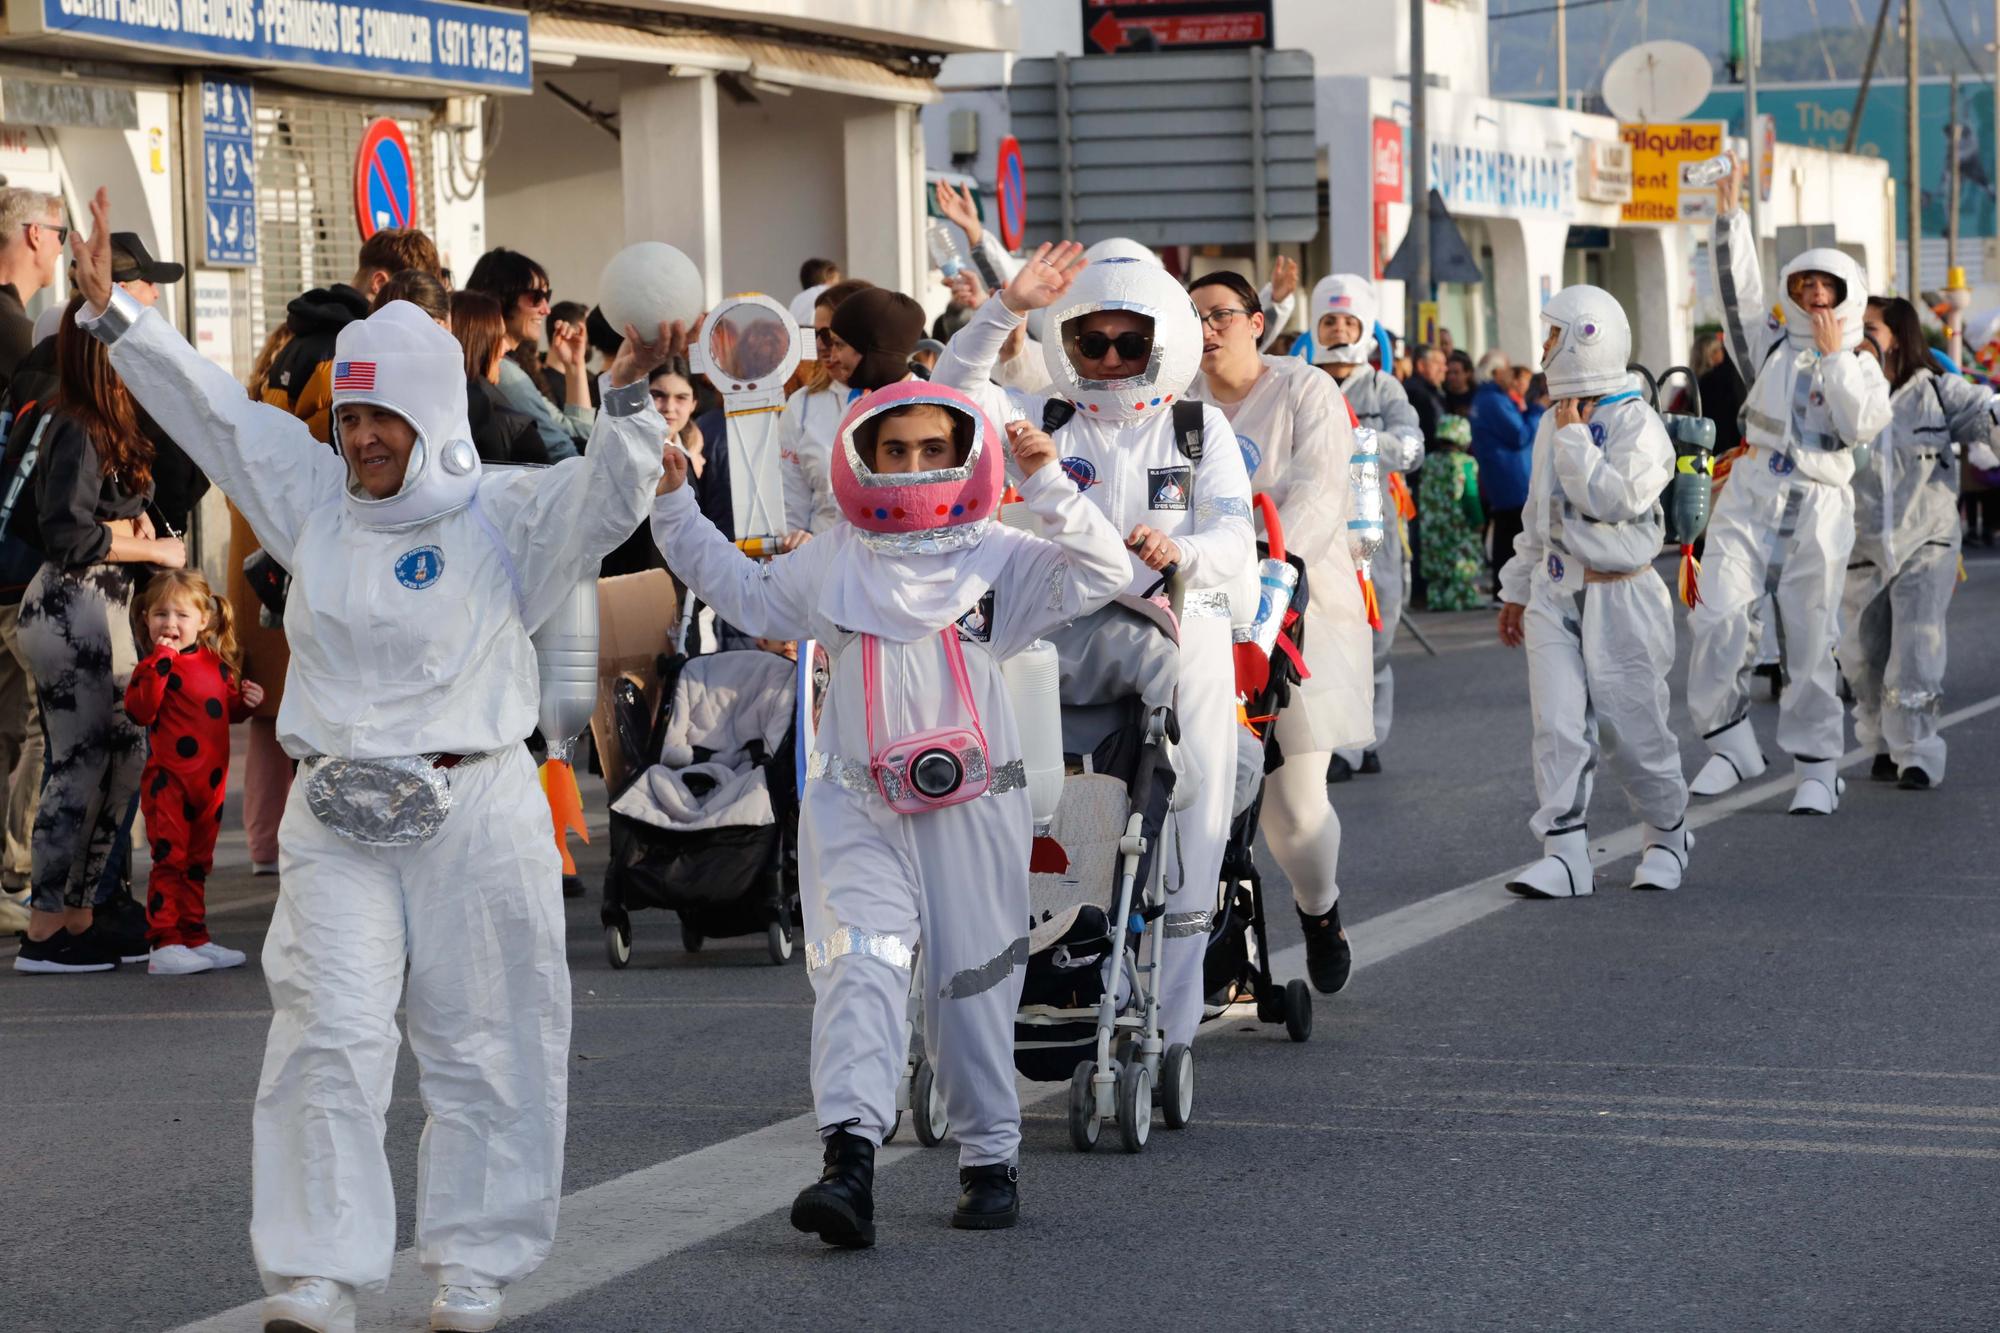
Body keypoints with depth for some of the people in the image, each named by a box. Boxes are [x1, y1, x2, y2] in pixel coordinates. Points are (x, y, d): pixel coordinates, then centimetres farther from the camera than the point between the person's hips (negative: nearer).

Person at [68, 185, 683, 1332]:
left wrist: (629, 396, -35)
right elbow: (209, 408, 8)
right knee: (331, 1040, -6)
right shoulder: (314, 497, 7)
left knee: (488, 1052, 4)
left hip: (478, 815, -2)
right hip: (339, 820, 2)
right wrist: (116, 311, 2)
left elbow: (609, 496, -18)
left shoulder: (507, 516, -3)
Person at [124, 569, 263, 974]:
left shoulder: (216, 664, 10)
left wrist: (244, 700, 3)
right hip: (168, 779, -7)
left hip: (210, 780, 7)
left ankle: (195, 938, 24)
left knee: (197, 863, 15)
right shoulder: (155, 665, -10)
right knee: (170, 860, -8)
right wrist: (159, 661, -28)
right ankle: (165, 945, -6)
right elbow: (140, 710, -25)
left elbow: (226, 709, 25)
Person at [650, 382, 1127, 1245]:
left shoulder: (999, 558, 3)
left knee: (973, 983, 9)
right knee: (860, 965, -17)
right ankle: (850, 1159, -29)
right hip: (857, 806, 1)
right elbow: (748, 597, 25)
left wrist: (1048, 487, -19)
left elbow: (1102, 575, -9)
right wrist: (676, 510, 21)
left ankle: (990, 1159, 24)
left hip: (972, 806, 0)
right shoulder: (832, 562, 10)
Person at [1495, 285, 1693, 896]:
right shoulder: (1552, 423, 12)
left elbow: (1618, 499, -24)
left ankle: (1667, 836, 24)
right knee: (1558, 725, -5)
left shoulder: (1636, 423, -10)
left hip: (1618, 597, -6)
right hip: (1555, 594, 6)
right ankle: (1564, 854, -7)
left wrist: (1574, 440, -16)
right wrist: (1516, 588, 25)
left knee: (1631, 725, 3)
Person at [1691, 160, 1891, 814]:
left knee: (1808, 644, 0)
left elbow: (1861, 424, -8)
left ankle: (1816, 767, 10)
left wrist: (1833, 356, -7)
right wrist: (1730, 215, -3)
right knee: (1720, 619, -16)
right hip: (1749, 503, 1)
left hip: (1816, 514, -1)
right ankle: (1730, 745, -4)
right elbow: (1739, 292, 3)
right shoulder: (1771, 346, 13)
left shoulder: (1861, 368, 10)